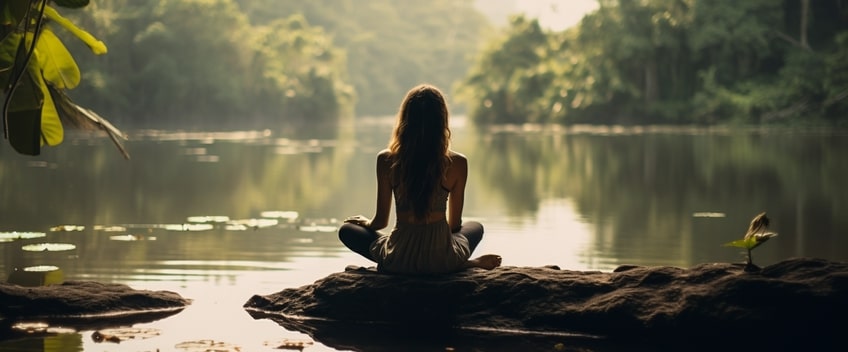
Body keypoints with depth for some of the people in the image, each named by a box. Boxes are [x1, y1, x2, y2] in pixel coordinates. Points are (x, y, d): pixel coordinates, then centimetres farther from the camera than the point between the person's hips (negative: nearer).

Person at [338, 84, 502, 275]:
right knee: (475, 227, 38)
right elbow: (455, 223, 4)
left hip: (399, 261, -4)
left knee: (346, 230, 26)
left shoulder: (386, 160, -8)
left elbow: (381, 221, 1)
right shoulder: (457, 163, -8)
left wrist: (366, 223, 26)